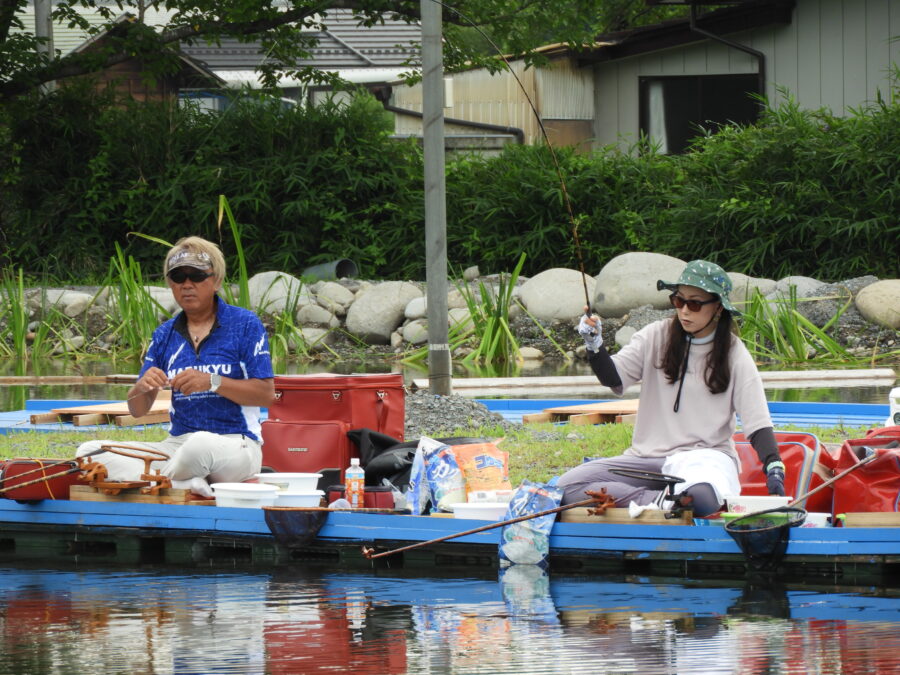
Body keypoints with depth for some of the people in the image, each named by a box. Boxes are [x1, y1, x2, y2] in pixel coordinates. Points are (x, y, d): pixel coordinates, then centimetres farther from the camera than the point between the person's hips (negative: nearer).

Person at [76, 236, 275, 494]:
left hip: (235, 446, -6)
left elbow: (267, 394, -6)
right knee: (90, 451, -15)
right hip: (178, 442, 6)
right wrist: (142, 388, -13)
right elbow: (137, 410, 12)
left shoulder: (244, 324, 1)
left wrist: (212, 382, -18)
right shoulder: (165, 335, 14)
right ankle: (192, 486, -26)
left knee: (200, 443, -44)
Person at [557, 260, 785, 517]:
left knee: (701, 496, -43)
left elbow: (757, 421, -5)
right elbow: (614, 379, -4)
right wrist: (594, 345, -23)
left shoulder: (734, 354, 0)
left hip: (706, 455, -4)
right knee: (567, 486, -20)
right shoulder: (657, 336, 5)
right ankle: (659, 501, -24)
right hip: (648, 456, 4)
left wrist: (774, 467, -21)